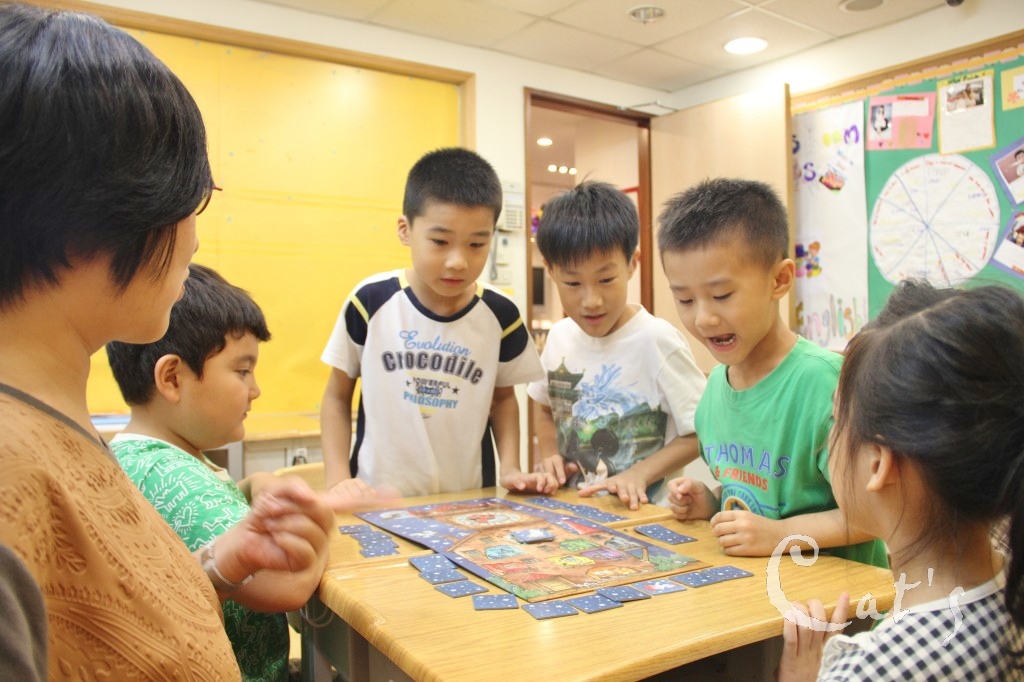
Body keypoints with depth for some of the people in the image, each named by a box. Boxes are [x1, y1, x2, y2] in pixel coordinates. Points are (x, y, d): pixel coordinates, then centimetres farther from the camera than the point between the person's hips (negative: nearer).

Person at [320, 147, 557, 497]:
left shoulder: (501, 315, -4)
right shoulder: (371, 301, -7)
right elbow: (337, 397, 5)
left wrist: (510, 468, 0)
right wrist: (337, 482, -5)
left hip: (468, 500, 1)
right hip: (376, 498, 0)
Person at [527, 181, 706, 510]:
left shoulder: (656, 340, -13)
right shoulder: (559, 336, 4)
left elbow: (701, 432, -7)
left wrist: (640, 473, -16)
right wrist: (550, 454, 2)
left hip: (640, 512, -3)